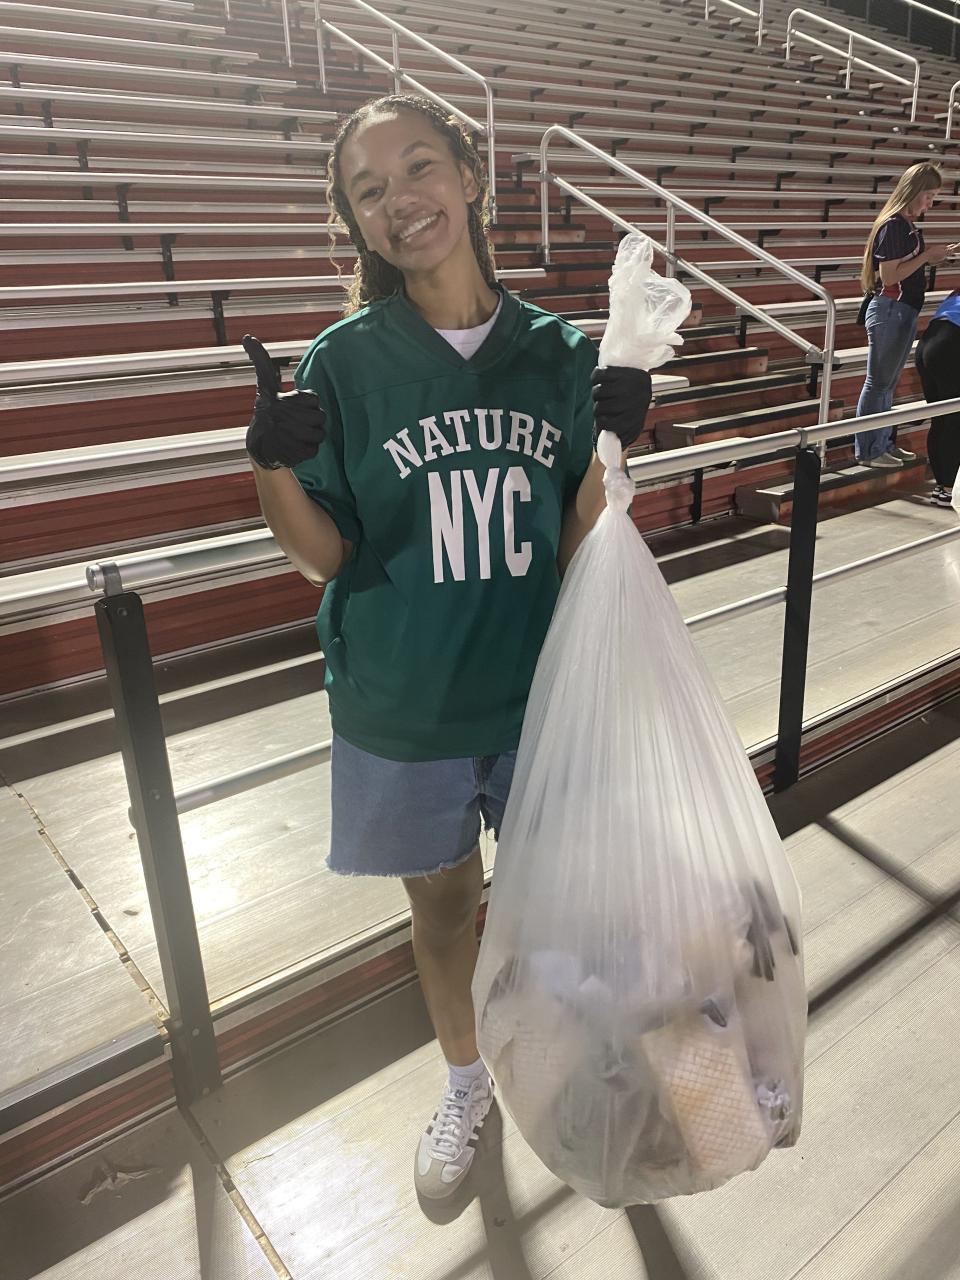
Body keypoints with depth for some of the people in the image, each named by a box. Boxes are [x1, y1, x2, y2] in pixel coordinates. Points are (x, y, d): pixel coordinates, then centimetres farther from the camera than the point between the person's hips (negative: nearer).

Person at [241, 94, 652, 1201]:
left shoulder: (557, 352, -4)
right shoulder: (345, 361, -9)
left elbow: (575, 549, -1)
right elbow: (323, 554, -6)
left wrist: (612, 443, -16)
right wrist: (273, 462, -23)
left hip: (539, 692, 1)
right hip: (403, 705, -1)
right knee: (441, 896, 19)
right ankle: (466, 1079, 49)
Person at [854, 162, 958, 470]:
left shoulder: (909, 226, 12)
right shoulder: (892, 226, -15)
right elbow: (889, 276, -19)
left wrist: (933, 257, 4)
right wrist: (927, 256, -16)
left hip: (905, 311, 9)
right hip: (889, 310, -9)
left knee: (889, 383, 13)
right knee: (879, 383, -3)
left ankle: (883, 443, 21)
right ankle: (868, 451, 3)